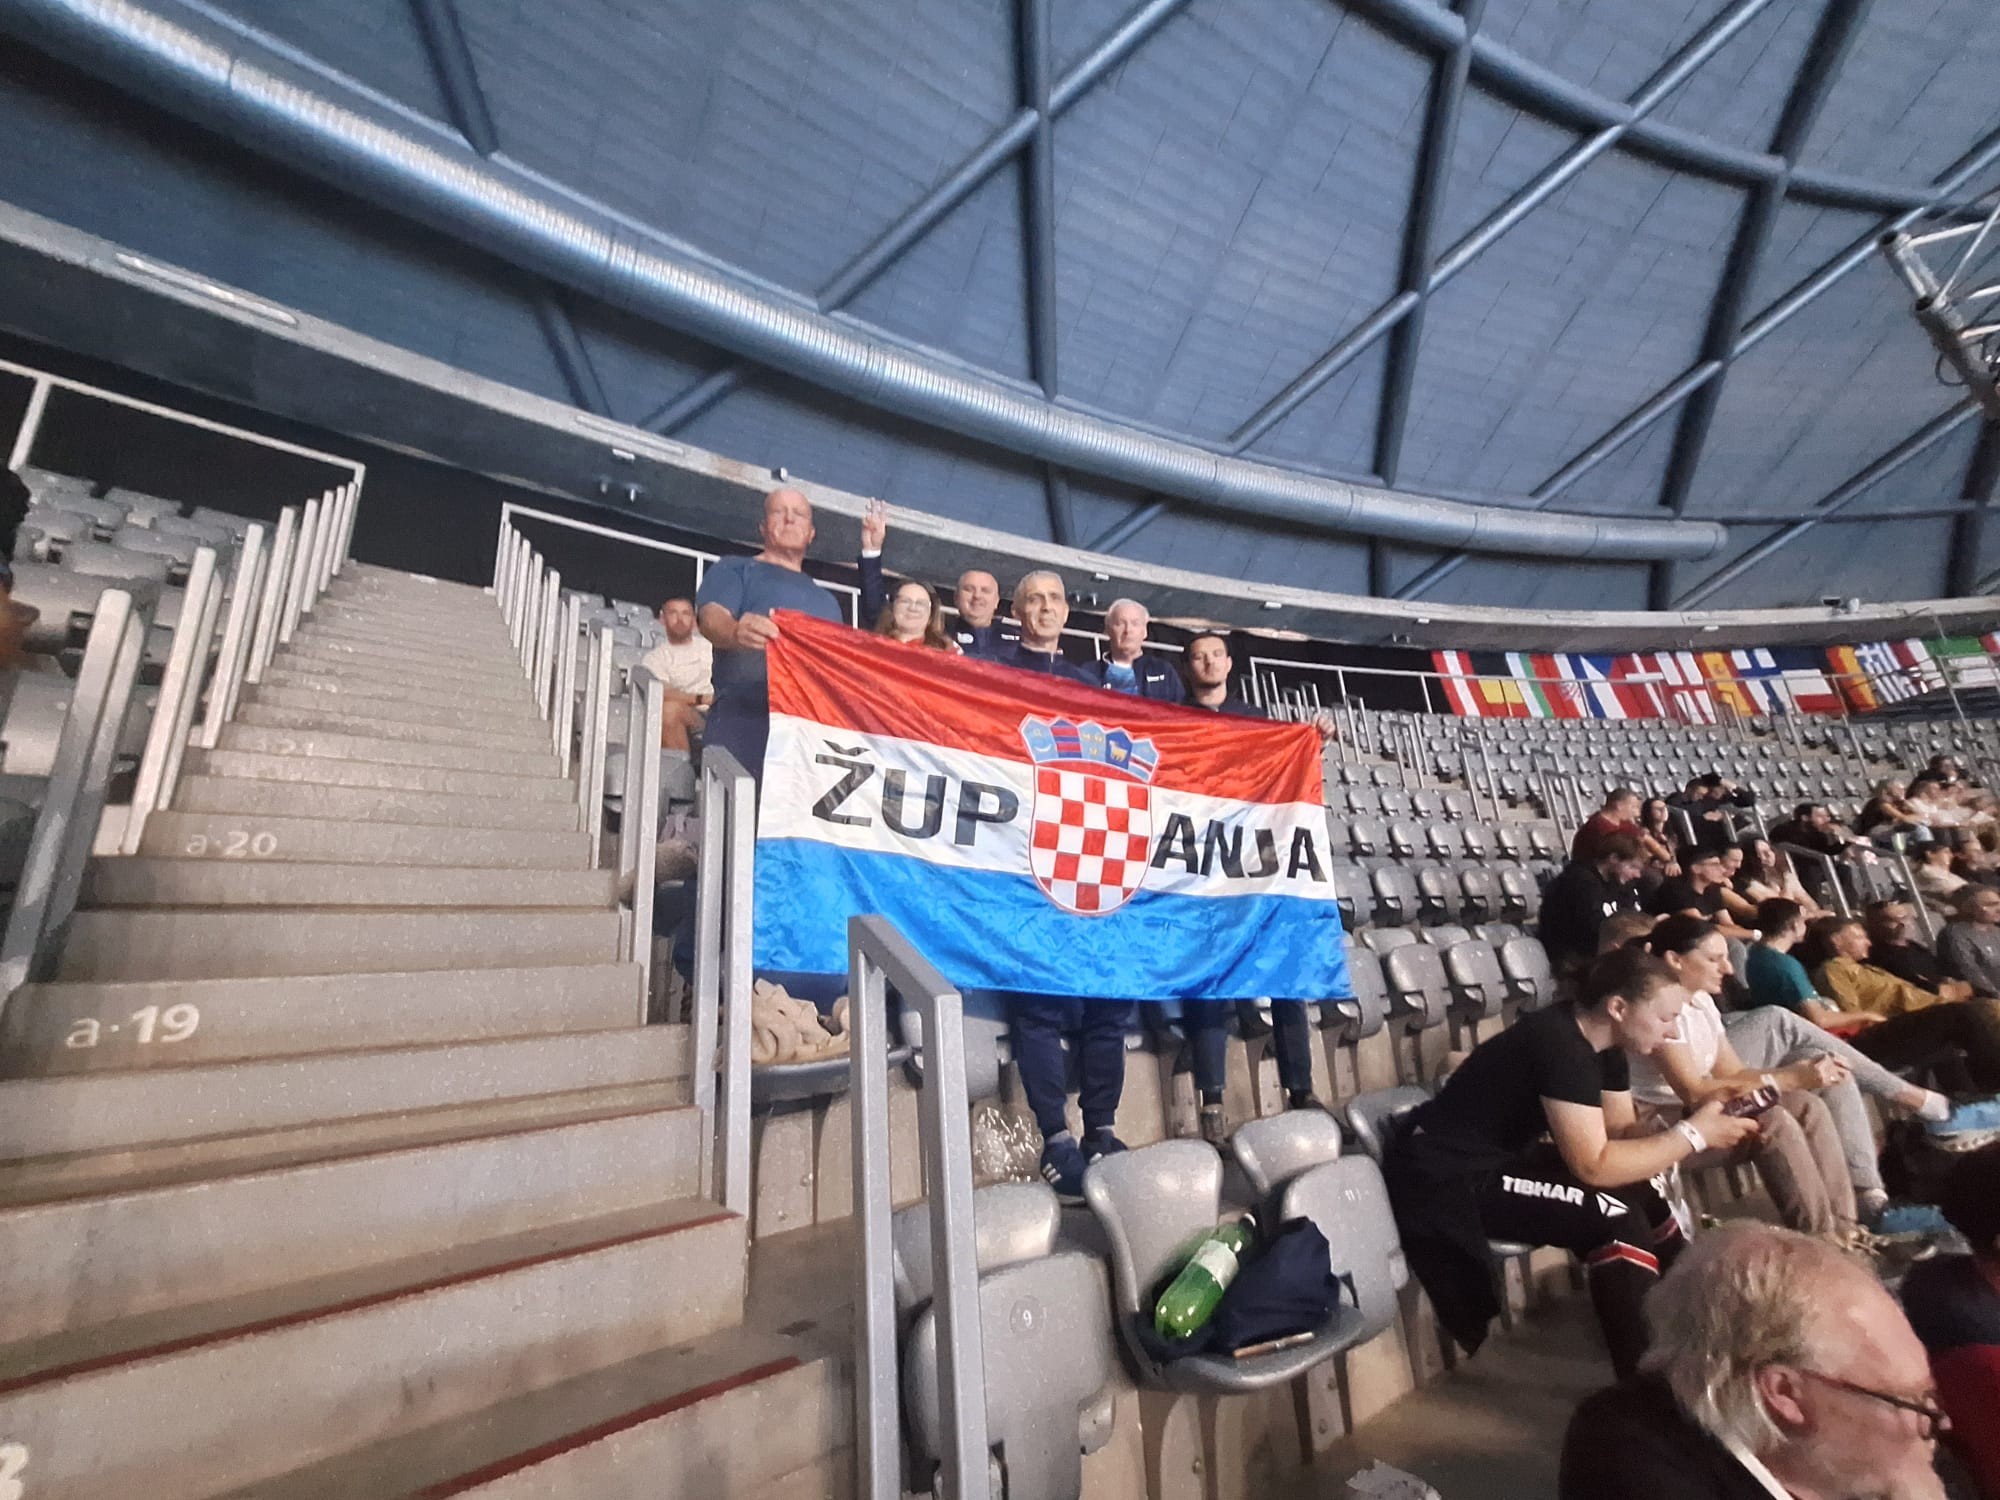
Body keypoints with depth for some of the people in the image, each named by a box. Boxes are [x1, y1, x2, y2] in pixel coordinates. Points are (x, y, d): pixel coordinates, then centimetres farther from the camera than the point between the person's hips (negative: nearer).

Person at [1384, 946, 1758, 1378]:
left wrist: (1709, 1124, -5)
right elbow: (1594, 1166, -25)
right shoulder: (1561, 1045, -25)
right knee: (1616, 1218, -19)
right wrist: (1693, 1134, -17)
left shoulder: (1602, 1041, 5)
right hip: (1444, 1179, -10)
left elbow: (1623, 1134, 9)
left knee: (1643, 1192, 9)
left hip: (1501, 1157, 10)